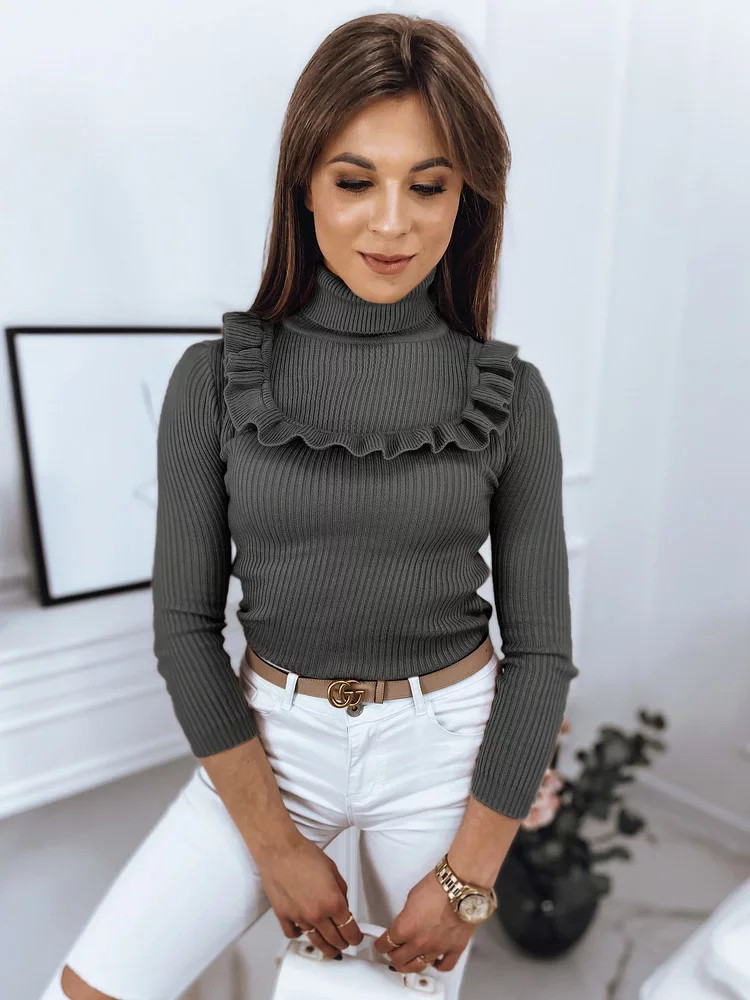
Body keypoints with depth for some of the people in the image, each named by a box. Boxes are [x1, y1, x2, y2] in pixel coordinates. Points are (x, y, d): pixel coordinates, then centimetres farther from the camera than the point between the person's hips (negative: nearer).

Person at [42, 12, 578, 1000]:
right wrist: (277, 847, -7)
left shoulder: (510, 394, -10)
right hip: (277, 741, 1)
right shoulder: (213, 380, -10)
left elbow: (540, 643, -7)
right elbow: (184, 623, -8)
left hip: (446, 745, 0)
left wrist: (468, 877, -6)